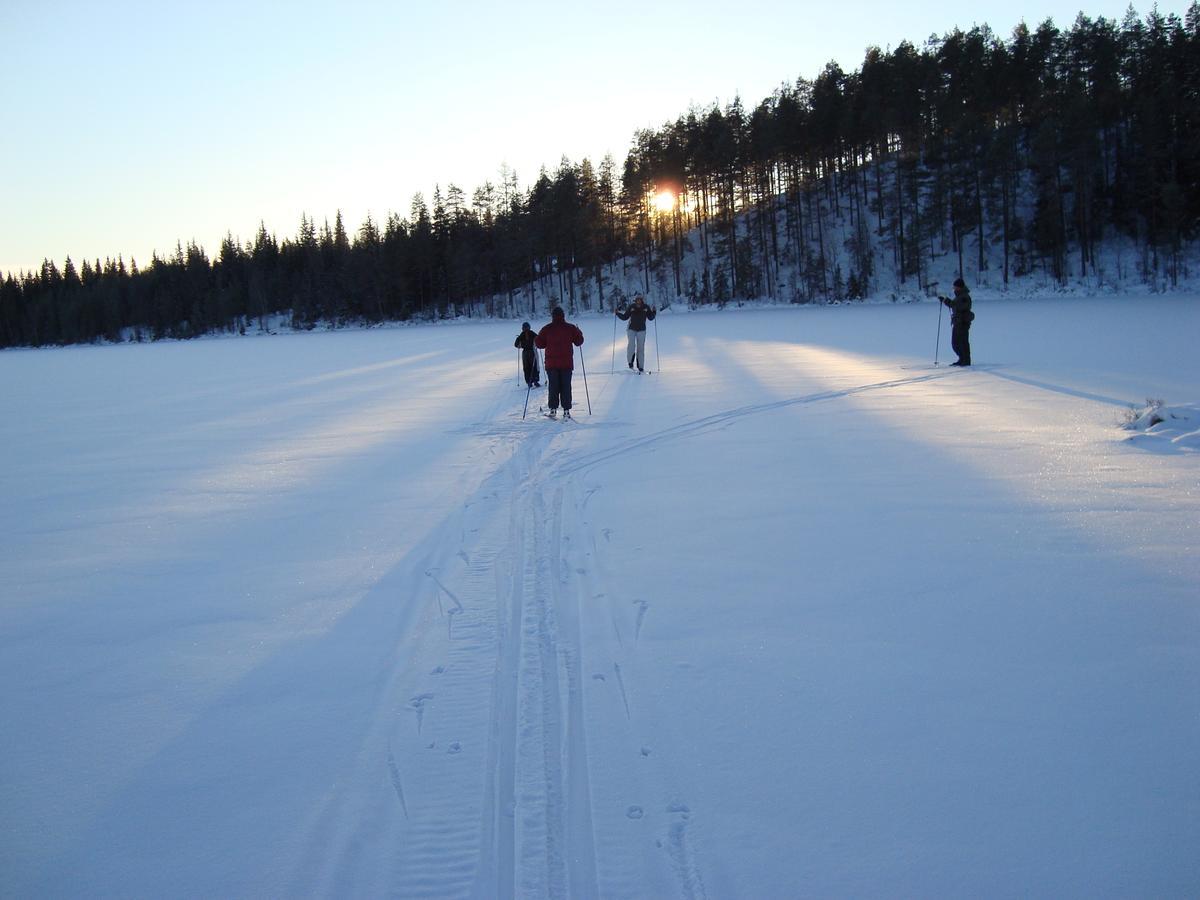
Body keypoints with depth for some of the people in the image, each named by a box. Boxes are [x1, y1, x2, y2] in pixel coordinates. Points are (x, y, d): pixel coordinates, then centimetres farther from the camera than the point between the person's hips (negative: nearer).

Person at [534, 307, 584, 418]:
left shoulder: (547, 329, -3)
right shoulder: (570, 328, -2)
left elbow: (539, 343, -1)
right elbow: (579, 342, 5)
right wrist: (578, 333, 22)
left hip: (551, 364, 0)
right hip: (566, 363, 0)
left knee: (553, 387, 8)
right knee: (566, 387, 4)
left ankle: (553, 409, 3)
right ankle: (566, 410, 0)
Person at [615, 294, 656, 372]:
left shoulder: (646, 308, 0)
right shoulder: (632, 307, -1)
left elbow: (650, 317, 3)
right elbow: (625, 317, 4)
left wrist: (654, 312, -13)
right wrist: (618, 313, -9)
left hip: (641, 330, 1)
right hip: (632, 329, -1)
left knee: (641, 348, 1)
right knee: (631, 346, -15)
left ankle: (640, 366, 5)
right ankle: (630, 362, 6)